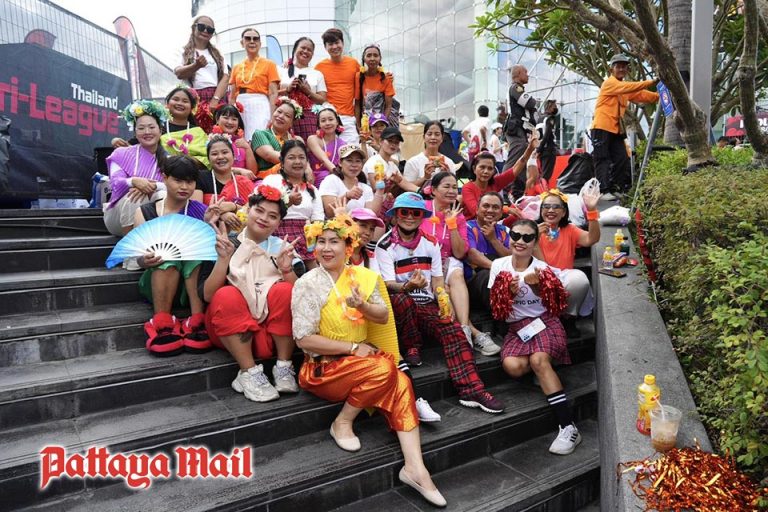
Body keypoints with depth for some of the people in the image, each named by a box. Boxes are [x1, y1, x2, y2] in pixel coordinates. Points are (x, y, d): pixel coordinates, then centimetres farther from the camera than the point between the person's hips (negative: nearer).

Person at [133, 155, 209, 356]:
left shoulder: (201, 211, 4)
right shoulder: (145, 212, 6)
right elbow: (140, 257, -1)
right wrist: (145, 260, -25)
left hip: (196, 279, 0)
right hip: (156, 281, 0)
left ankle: (198, 322, -31)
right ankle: (162, 324, -32)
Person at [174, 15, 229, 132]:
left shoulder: (217, 53, 20)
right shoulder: (184, 52, 14)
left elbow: (225, 77, 7)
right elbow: (178, 73, -3)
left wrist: (215, 99, -9)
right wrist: (196, 66, -24)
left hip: (217, 98, 2)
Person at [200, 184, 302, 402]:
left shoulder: (283, 248, 6)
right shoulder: (224, 246, 2)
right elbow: (207, 295, -8)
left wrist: (287, 269, -21)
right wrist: (224, 259, -21)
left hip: (275, 332, 1)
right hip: (231, 331, -1)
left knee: (285, 291, -25)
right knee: (227, 296, -28)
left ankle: (284, 367, -17)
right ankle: (250, 373, -23)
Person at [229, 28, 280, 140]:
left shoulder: (269, 64, 6)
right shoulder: (236, 67, 17)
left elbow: (273, 94, -1)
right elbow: (232, 96, 18)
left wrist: (272, 118, -11)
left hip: (259, 106, -4)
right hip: (240, 107, 4)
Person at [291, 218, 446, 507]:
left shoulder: (363, 276, 4)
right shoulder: (307, 284, -10)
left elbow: (383, 317, 0)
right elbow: (304, 339, -15)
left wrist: (362, 306, -21)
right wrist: (353, 348, -16)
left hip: (361, 359, 5)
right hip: (322, 367, -4)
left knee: (401, 383, -23)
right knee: (384, 369, -28)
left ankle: (414, 467, -20)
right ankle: (342, 422, -7)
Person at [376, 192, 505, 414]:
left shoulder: (431, 243, 8)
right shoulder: (385, 245, -6)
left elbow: (437, 279, 7)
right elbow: (388, 284, -14)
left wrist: (444, 304, -14)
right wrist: (408, 286, -37)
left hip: (427, 305, 4)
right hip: (400, 307, -3)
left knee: (454, 329, -22)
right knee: (402, 299, -38)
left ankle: (471, 389, -21)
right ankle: (412, 347, -11)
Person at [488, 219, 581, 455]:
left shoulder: (542, 269, 0)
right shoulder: (499, 266, 4)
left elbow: (555, 306, -2)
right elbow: (497, 311, 4)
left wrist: (538, 286, -18)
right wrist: (509, 292, -16)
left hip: (544, 322, -2)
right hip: (516, 328, 2)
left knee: (539, 359, -32)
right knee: (511, 366, -30)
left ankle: (569, 427, -27)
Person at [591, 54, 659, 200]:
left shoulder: (626, 89, 19)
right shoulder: (609, 83, -5)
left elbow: (643, 96, 10)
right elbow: (630, 87, -21)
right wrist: (651, 82, -25)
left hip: (616, 130, 8)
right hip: (602, 128, -8)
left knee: (622, 160, 3)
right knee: (602, 159, -9)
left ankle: (618, 189, 8)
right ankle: (604, 191, -13)